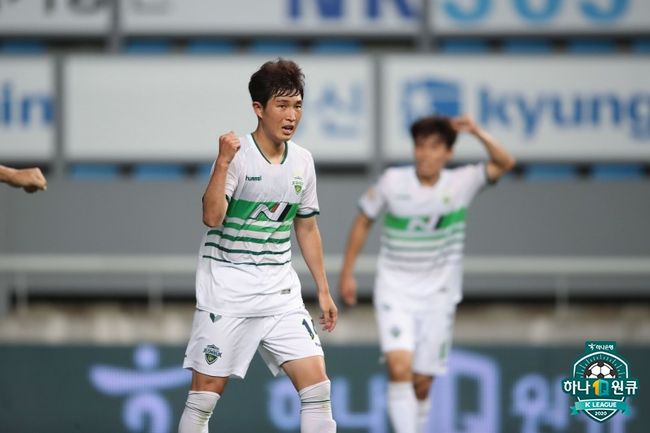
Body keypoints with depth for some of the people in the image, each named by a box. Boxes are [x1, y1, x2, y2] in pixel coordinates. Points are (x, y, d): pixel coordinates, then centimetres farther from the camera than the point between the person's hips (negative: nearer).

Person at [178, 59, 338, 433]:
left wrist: (323, 289, 16)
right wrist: (223, 162, -35)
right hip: (228, 288, -5)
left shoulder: (302, 160, 6)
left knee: (317, 385, -6)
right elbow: (212, 217, -25)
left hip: (281, 290, 5)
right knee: (205, 395, -2)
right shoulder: (236, 154, -13)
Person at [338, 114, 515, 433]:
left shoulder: (461, 183, -6)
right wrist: (347, 272, 5)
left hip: (438, 298, 1)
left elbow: (504, 163, -17)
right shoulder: (393, 182, -7)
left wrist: (477, 133, -30)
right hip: (394, 294, -1)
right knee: (399, 368, -23)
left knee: (422, 383, 4)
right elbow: (363, 221, 6)